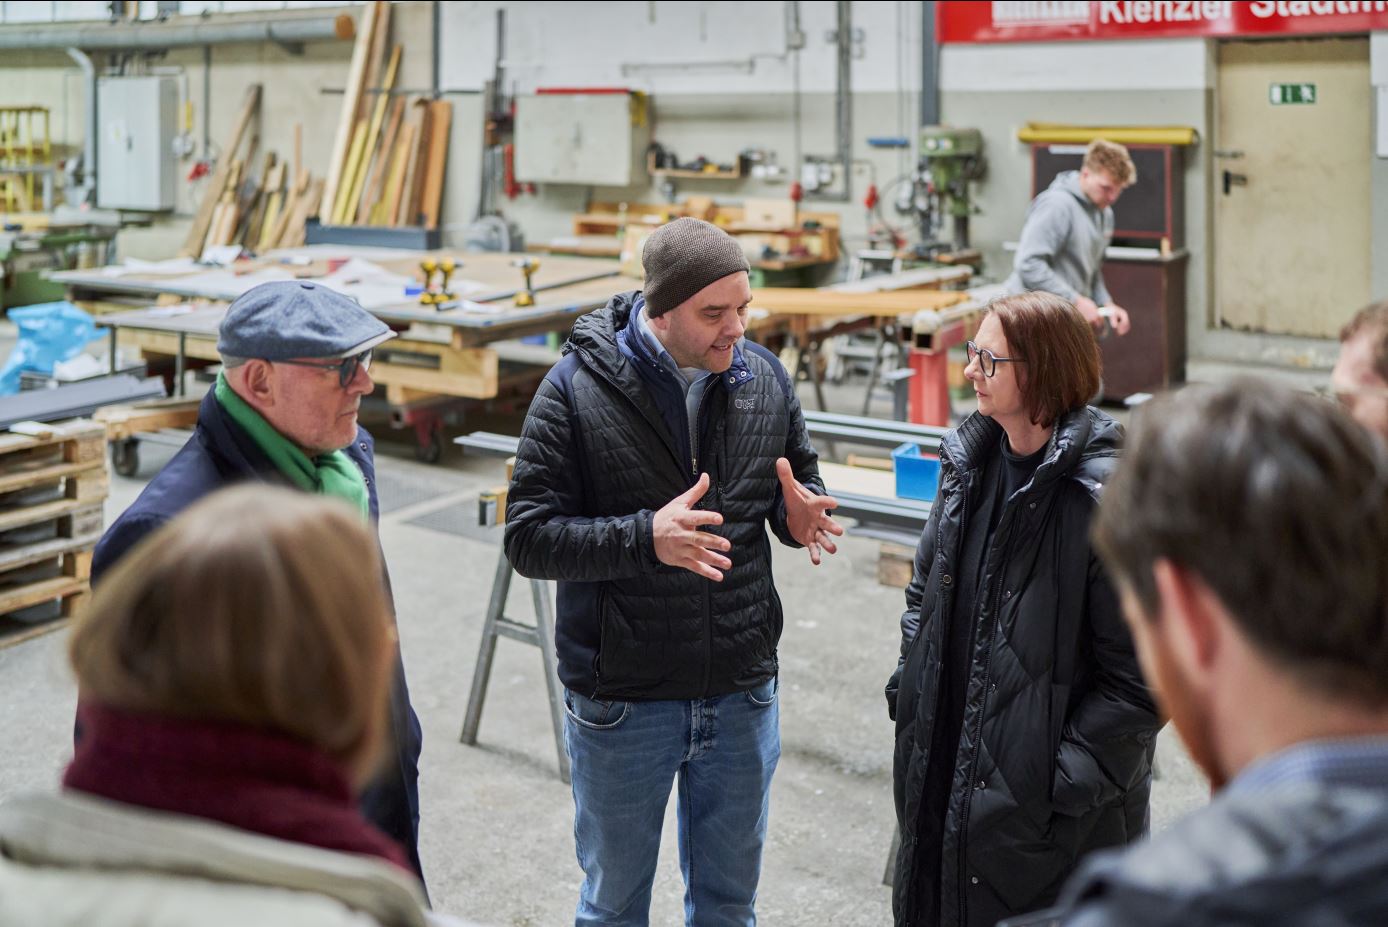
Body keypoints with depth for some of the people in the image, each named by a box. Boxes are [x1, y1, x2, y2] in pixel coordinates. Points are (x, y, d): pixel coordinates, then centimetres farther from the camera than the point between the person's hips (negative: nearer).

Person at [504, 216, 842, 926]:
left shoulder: (764, 377, -2)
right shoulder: (577, 388, -14)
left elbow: (801, 483, 11)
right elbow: (528, 538, -15)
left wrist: (800, 514, -14)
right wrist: (646, 538, -31)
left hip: (742, 694, 3)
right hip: (621, 701, -3)